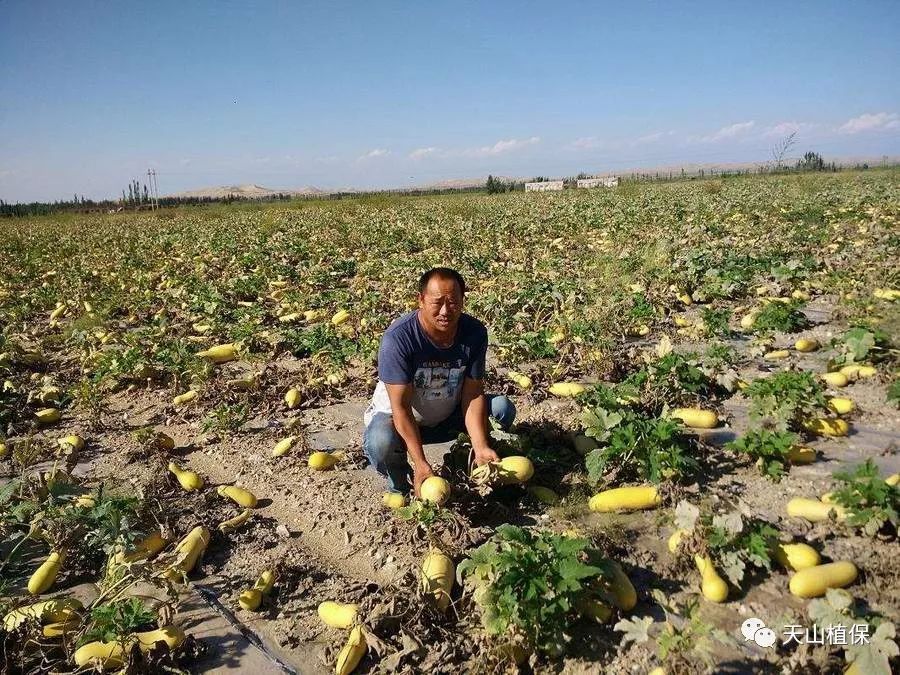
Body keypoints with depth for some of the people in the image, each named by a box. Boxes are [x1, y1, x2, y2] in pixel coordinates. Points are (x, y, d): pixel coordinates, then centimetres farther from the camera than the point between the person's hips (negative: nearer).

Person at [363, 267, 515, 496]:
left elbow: (473, 395, -15)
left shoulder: (475, 332, -18)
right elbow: (401, 406, -30)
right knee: (380, 443, -36)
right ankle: (400, 485, 0)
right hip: (397, 417, -3)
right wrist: (421, 464, -37)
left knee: (503, 408, -15)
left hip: (448, 416, 4)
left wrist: (480, 447, -29)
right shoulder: (398, 337, -31)